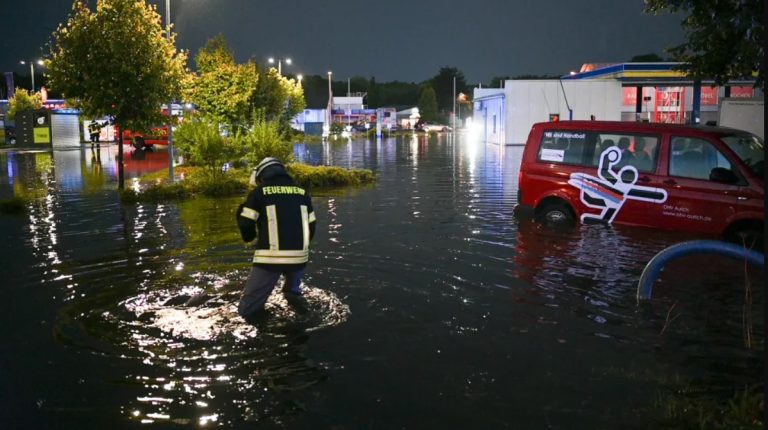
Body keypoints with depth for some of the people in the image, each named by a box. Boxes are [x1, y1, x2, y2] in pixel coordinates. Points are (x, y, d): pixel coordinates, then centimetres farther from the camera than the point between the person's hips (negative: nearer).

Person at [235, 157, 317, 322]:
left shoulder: (258, 192, 2)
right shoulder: (302, 193, 12)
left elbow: (246, 227, 1)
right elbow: (310, 228, 15)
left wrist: (250, 237, 24)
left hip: (269, 258, -4)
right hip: (299, 257, 4)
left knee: (248, 309, 6)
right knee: (292, 294, 34)